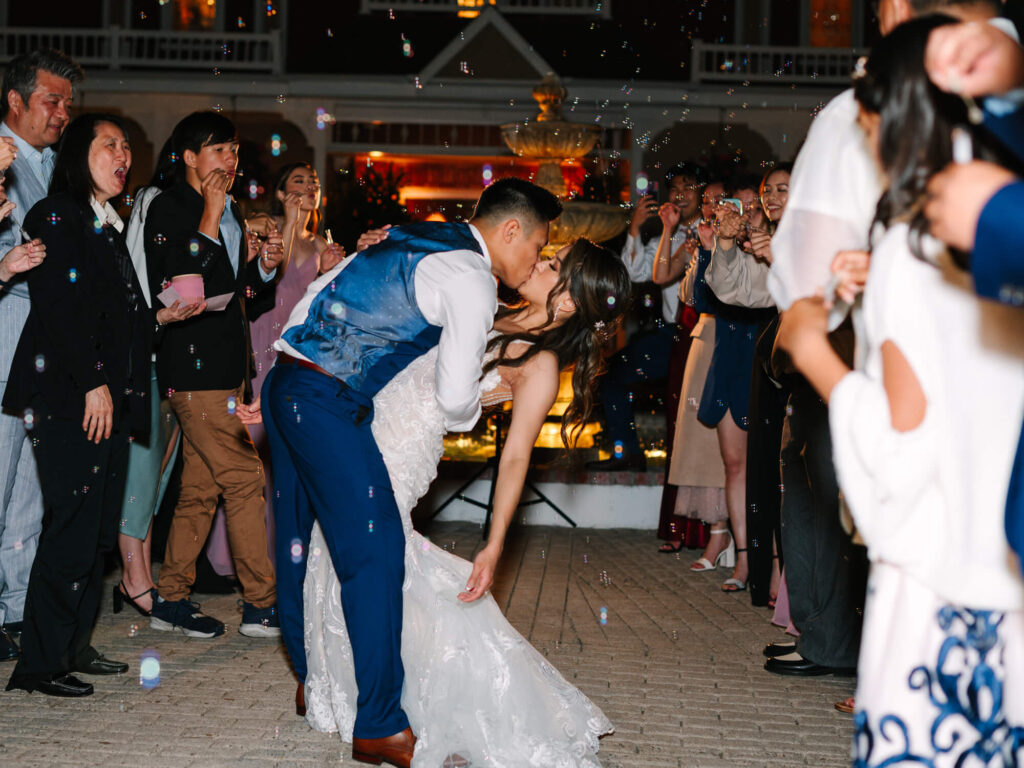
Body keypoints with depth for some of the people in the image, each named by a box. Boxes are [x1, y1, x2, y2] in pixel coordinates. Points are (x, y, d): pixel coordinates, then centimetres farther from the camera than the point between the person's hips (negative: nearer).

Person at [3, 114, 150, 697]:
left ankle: (74, 646, 18)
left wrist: (161, 314, 8)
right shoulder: (56, 216, -4)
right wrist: (93, 383, -16)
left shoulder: (111, 228, 22)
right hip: (70, 401, -9)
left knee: (99, 533, 9)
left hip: (109, 399, 9)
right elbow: (58, 308, -14)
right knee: (73, 530, -9)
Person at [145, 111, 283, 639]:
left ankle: (170, 600, 18)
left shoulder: (230, 213, 18)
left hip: (226, 367, 9)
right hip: (196, 368, -9)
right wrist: (210, 217, -20)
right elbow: (177, 285, -21)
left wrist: (264, 267, 5)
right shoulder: (168, 208, -8)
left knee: (200, 488, 10)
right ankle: (261, 605, -1)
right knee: (244, 482, -8)